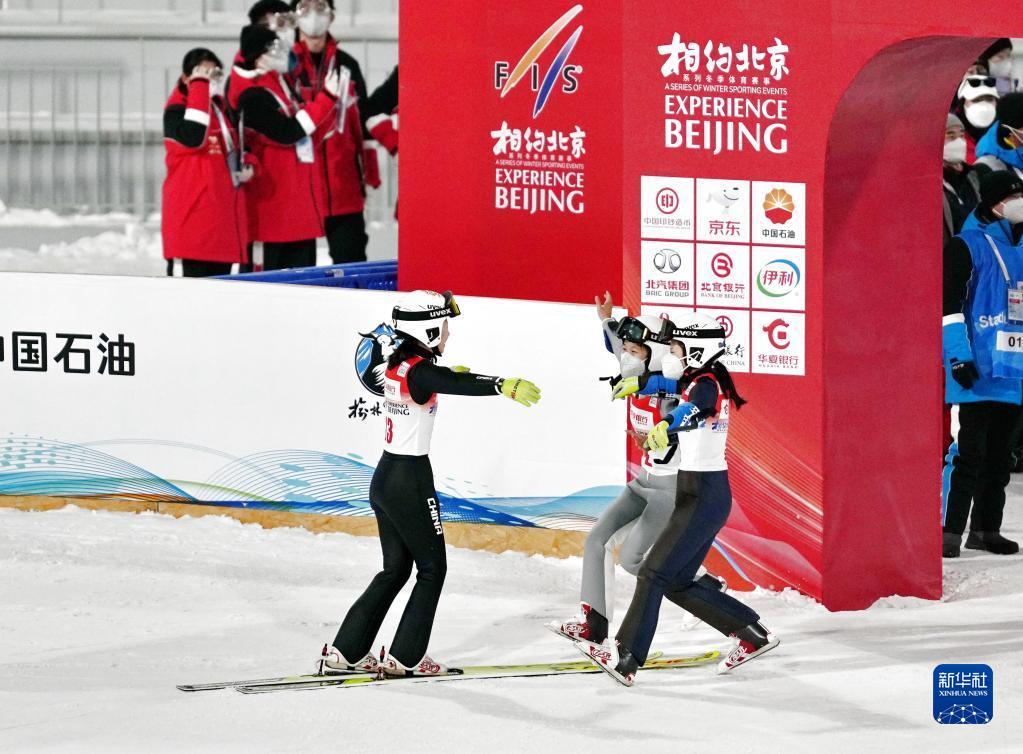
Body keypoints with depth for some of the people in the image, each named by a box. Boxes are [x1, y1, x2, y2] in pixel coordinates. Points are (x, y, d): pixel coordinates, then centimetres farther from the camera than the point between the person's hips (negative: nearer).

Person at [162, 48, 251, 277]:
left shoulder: (220, 107, 17)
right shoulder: (177, 110, -10)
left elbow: (234, 146, 32)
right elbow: (193, 138, -31)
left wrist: (246, 167, 10)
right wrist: (199, 87, -26)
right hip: (193, 213, -9)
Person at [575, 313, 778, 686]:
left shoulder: (707, 385, -17)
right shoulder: (696, 381, 11)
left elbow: (695, 408, -40)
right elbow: (676, 384, 35)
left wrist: (668, 425, -55)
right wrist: (641, 384, 43)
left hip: (702, 497, -10)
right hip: (702, 494, 10)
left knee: (653, 574, -10)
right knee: (677, 585, 11)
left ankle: (625, 660, -11)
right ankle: (754, 634, 15)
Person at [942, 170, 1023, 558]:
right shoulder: (967, 246, -7)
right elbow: (949, 304, -11)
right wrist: (958, 357, -18)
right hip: (976, 372, -7)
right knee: (967, 453, -10)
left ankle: (986, 528, 20)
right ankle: (950, 531, -8)